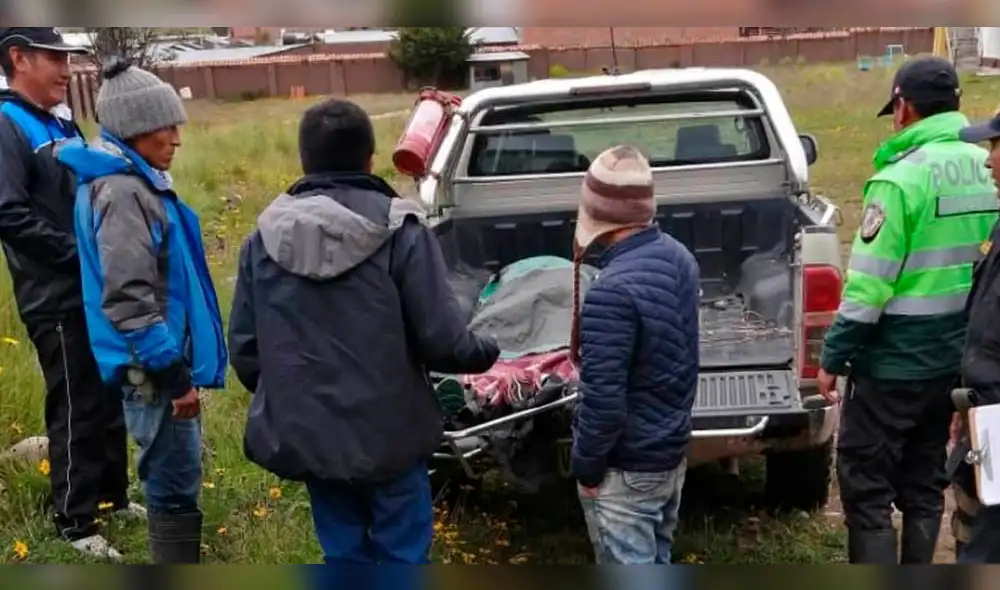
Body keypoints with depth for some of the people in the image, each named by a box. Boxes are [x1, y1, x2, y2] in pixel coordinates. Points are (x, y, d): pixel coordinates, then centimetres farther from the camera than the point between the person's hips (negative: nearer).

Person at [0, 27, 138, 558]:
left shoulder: (62, 127, 14)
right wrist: (80, 256, -18)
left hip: (98, 291, 8)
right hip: (59, 300, -8)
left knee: (110, 400, 18)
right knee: (77, 410, 1)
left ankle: (114, 494, 34)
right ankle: (75, 522, 17)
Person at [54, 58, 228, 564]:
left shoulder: (128, 181, 12)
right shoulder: (123, 192, -20)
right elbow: (128, 300, -25)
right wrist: (174, 373, -21)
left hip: (154, 363, 10)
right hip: (151, 368, -10)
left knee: (173, 480, 22)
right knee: (175, 486, -1)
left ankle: (179, 556, 38)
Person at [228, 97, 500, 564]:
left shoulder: (266, 237, -2)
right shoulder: (399, 230, -15)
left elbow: (244, 345, 3)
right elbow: (442, 340, -15)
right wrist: (485, 351, 7)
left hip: (306, 434, 4)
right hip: (387, 433, -4)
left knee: (344, 556, 19)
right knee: (402, 556, 13)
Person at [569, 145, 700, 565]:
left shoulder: (612, 291, -28)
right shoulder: (678, 258, -2)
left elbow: (602, 398, -25)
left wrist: (586, 465, -13)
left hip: (625, 467, -8)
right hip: (671, 450, 8)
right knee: (655, 562, 23)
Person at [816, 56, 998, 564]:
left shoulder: (902, 178, -18)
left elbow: (869, 285, -20)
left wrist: (832, 357, -11)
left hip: (894, 362, -7)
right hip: (955, 356, 8)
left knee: (865, 485, 3)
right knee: (924, 481, 18)